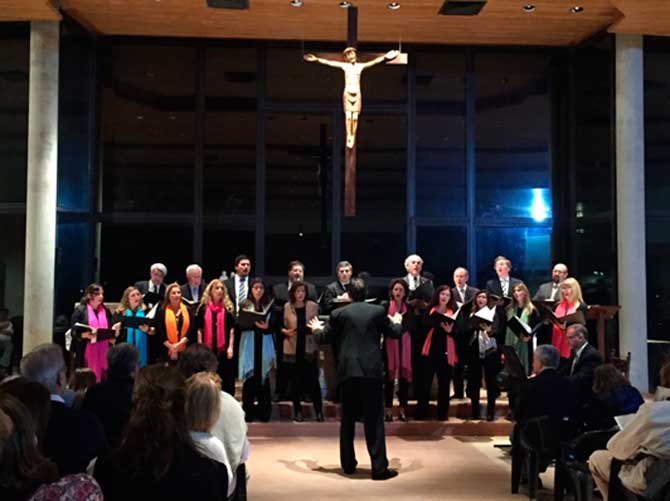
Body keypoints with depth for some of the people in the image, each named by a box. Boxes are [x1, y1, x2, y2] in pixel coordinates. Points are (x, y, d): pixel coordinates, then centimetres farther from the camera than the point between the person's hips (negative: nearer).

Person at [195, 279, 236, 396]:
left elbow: (232, 329, 2)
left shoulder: (228, 308, 4)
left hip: (224, 349, 0)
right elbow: (199, 329, 4)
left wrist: (230, 347, -6)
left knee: (225, 380, 3)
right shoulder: (203, 308, 4)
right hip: (208, 348, 1)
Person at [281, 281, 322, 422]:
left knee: (313, 381, -2)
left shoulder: (313, 306, 2)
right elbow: (282, 327, 6)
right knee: (295, 382, 5)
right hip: (292, 349, 1)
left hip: (309, 348, 0)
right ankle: (298, 412, 16)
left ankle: (319, 412, 7)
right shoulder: (287, 307, 1)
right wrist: (286, 332, -13)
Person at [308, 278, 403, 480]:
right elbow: (394, 333, 15)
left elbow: (324, 338, 14)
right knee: (374, 421, 0)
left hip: (348, 371, 1)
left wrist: (317, 329, 36)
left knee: (347, 420, 14)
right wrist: (397, 322, 37)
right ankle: (379, 467, -3)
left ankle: (348, 464, 20)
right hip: (372, 371, -1)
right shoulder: (378, 311, 4)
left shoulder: (338, 313, 4)